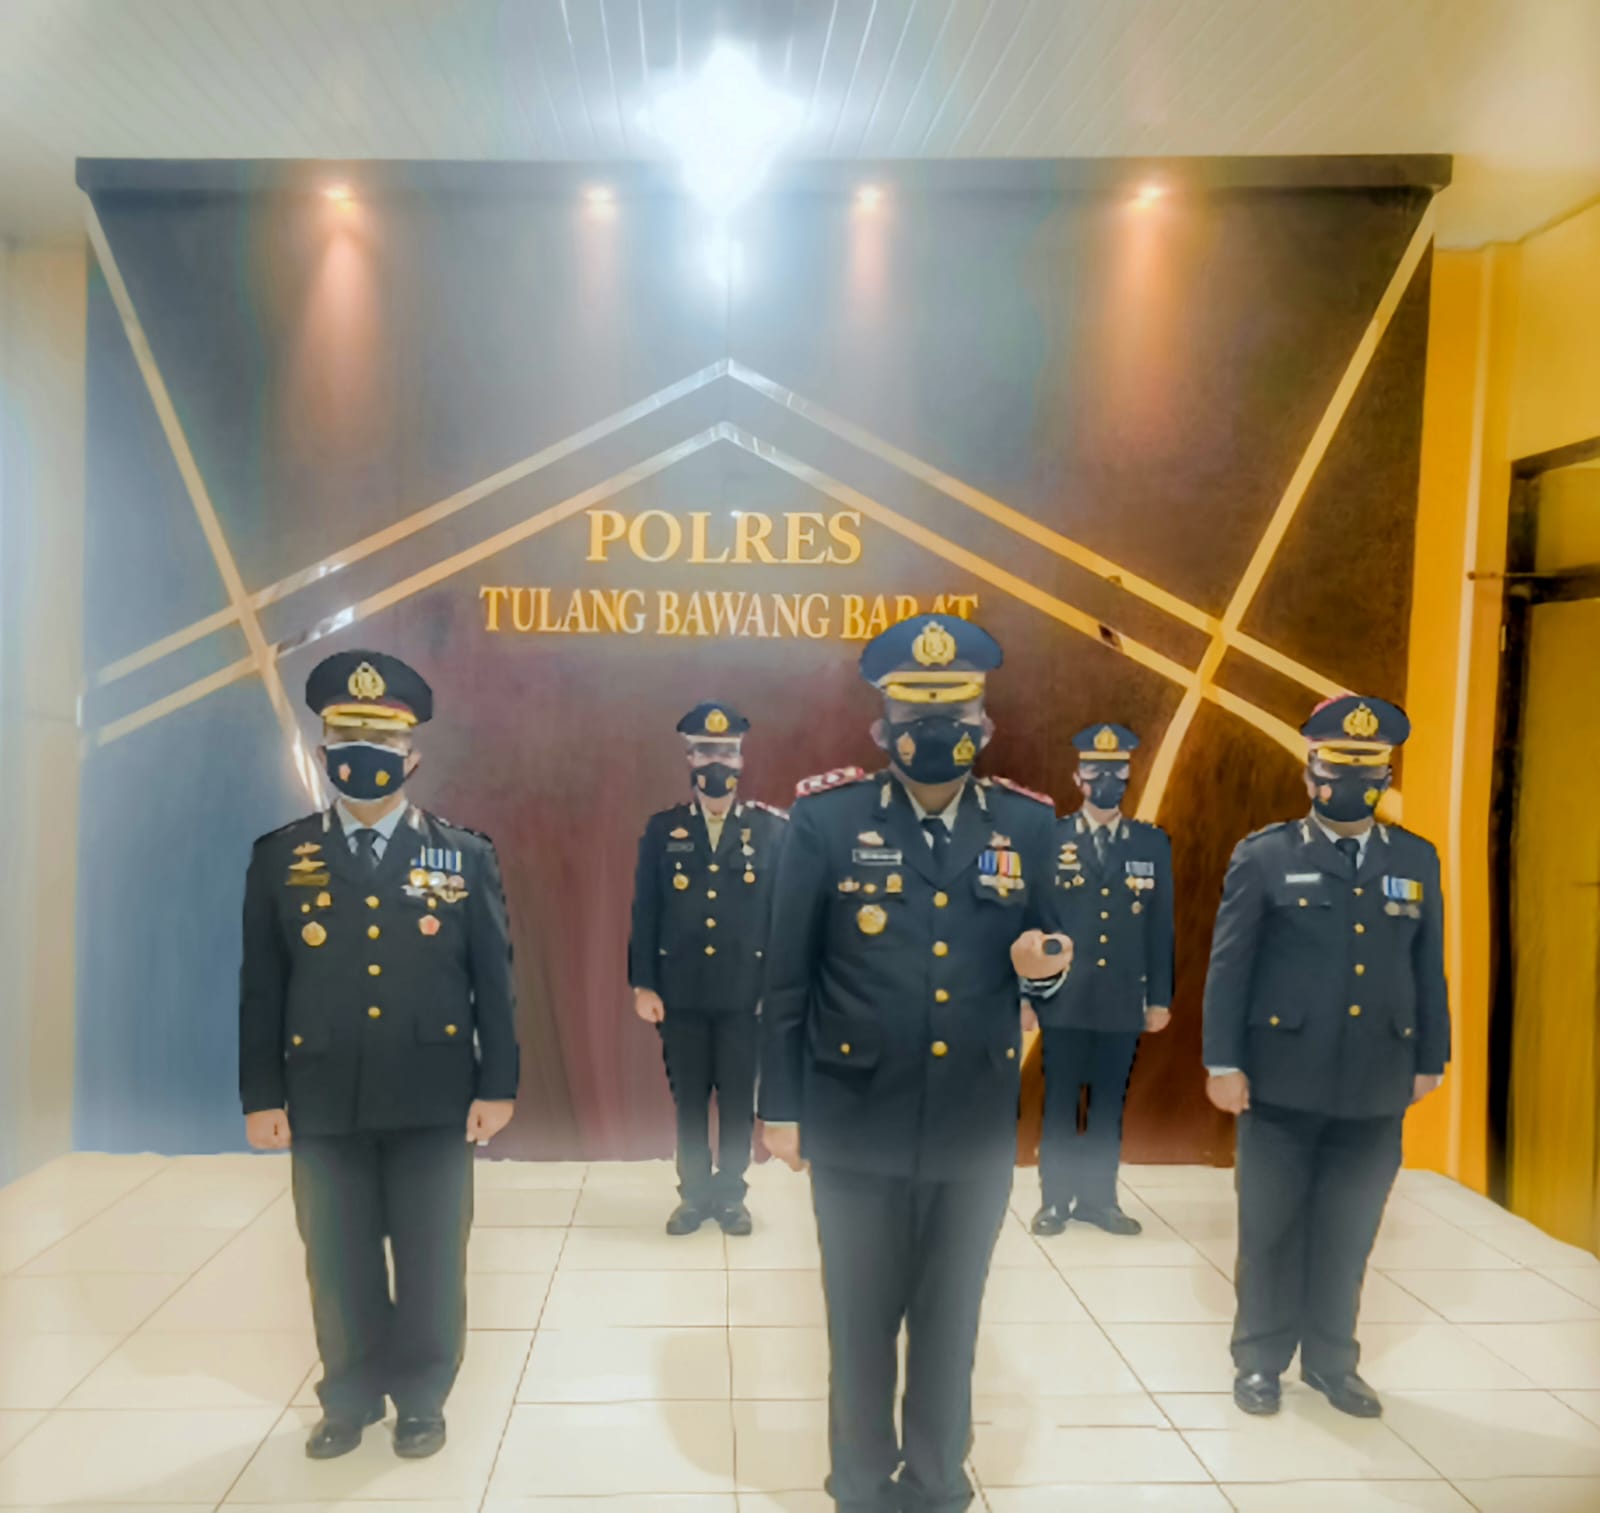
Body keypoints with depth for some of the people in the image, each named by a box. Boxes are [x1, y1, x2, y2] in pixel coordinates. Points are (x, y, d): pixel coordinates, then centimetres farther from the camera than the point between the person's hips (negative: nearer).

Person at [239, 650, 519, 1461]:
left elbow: (494, 981, 0)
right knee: (338, 1264, 14)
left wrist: (497, 1085, -4)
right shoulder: (280, 857, 3)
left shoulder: (466, 856, 1)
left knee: (431, 1262, 11)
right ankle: (349, 1398, 35)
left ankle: (421, 1398, 32)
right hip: (322, 1101, 1)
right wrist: (261, 1095, 0)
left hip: (433, 1099, -1)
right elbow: (260, 988, 4)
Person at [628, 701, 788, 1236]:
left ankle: (730, 1195, 27)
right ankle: (694, 1195, 27)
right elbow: (645, 914, 2)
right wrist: (643, 985, -2)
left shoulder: (773, 829, -1)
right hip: (680, 993, 1)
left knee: (738, 1101, 10)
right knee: (688, 1101, 11)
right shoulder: (662, 829, 2)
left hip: (746, 994, -1)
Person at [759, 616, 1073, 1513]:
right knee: (862, 1321, 17)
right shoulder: (827, 818, -8)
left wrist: (1047, 968, -19)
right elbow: (787, 977, -5)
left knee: (951, 1321, 19)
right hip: (856, 1122, -1)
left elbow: (1046, 968, 5)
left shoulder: (1031, 825, -1)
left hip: (977, 1128, 2)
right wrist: (781, 1105, -3)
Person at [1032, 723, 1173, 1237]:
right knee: (1059, 1102, 7)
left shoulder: (1153, 843, 5)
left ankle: (1099, 1197, 24)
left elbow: (1161, 925, 6)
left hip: (1123, 1000, 2)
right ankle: (1056, 1198, 19)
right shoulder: (1049, 839, -2)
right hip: (1064, 998, -2)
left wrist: (1160, 998, 4)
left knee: (1109, 1104, 11)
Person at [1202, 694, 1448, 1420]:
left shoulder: (1416, 860, 7)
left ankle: (1331, 1360, 32)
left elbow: (1428, 969, 10)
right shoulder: (1264, 856, -4)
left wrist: (1429, 1060, 9)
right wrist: (1223, 1062, -9)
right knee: (1272, 1229, 10)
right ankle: (1260, 1359, 27)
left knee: (1348, 1233, 14)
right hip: (1283, 1080, -3)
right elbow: (1228, 966, -5)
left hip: (1375, 1086, 3)